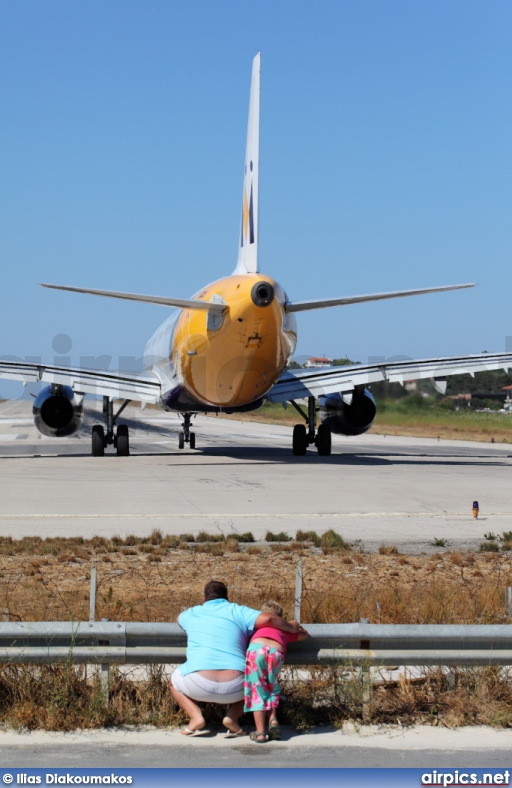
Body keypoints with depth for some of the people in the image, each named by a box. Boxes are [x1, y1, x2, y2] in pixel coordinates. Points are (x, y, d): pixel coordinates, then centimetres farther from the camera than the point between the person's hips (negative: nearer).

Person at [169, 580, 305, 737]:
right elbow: (267, 618, -6)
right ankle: (232, 717, 8)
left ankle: (196, 717, 5)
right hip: (233, 688, 0)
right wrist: (290, 627, 11)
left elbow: (180, 618, 43)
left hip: (200, 686, 0)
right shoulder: (237, 611, 10)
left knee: (174, 682, 31)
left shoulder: (191, 614, 18)